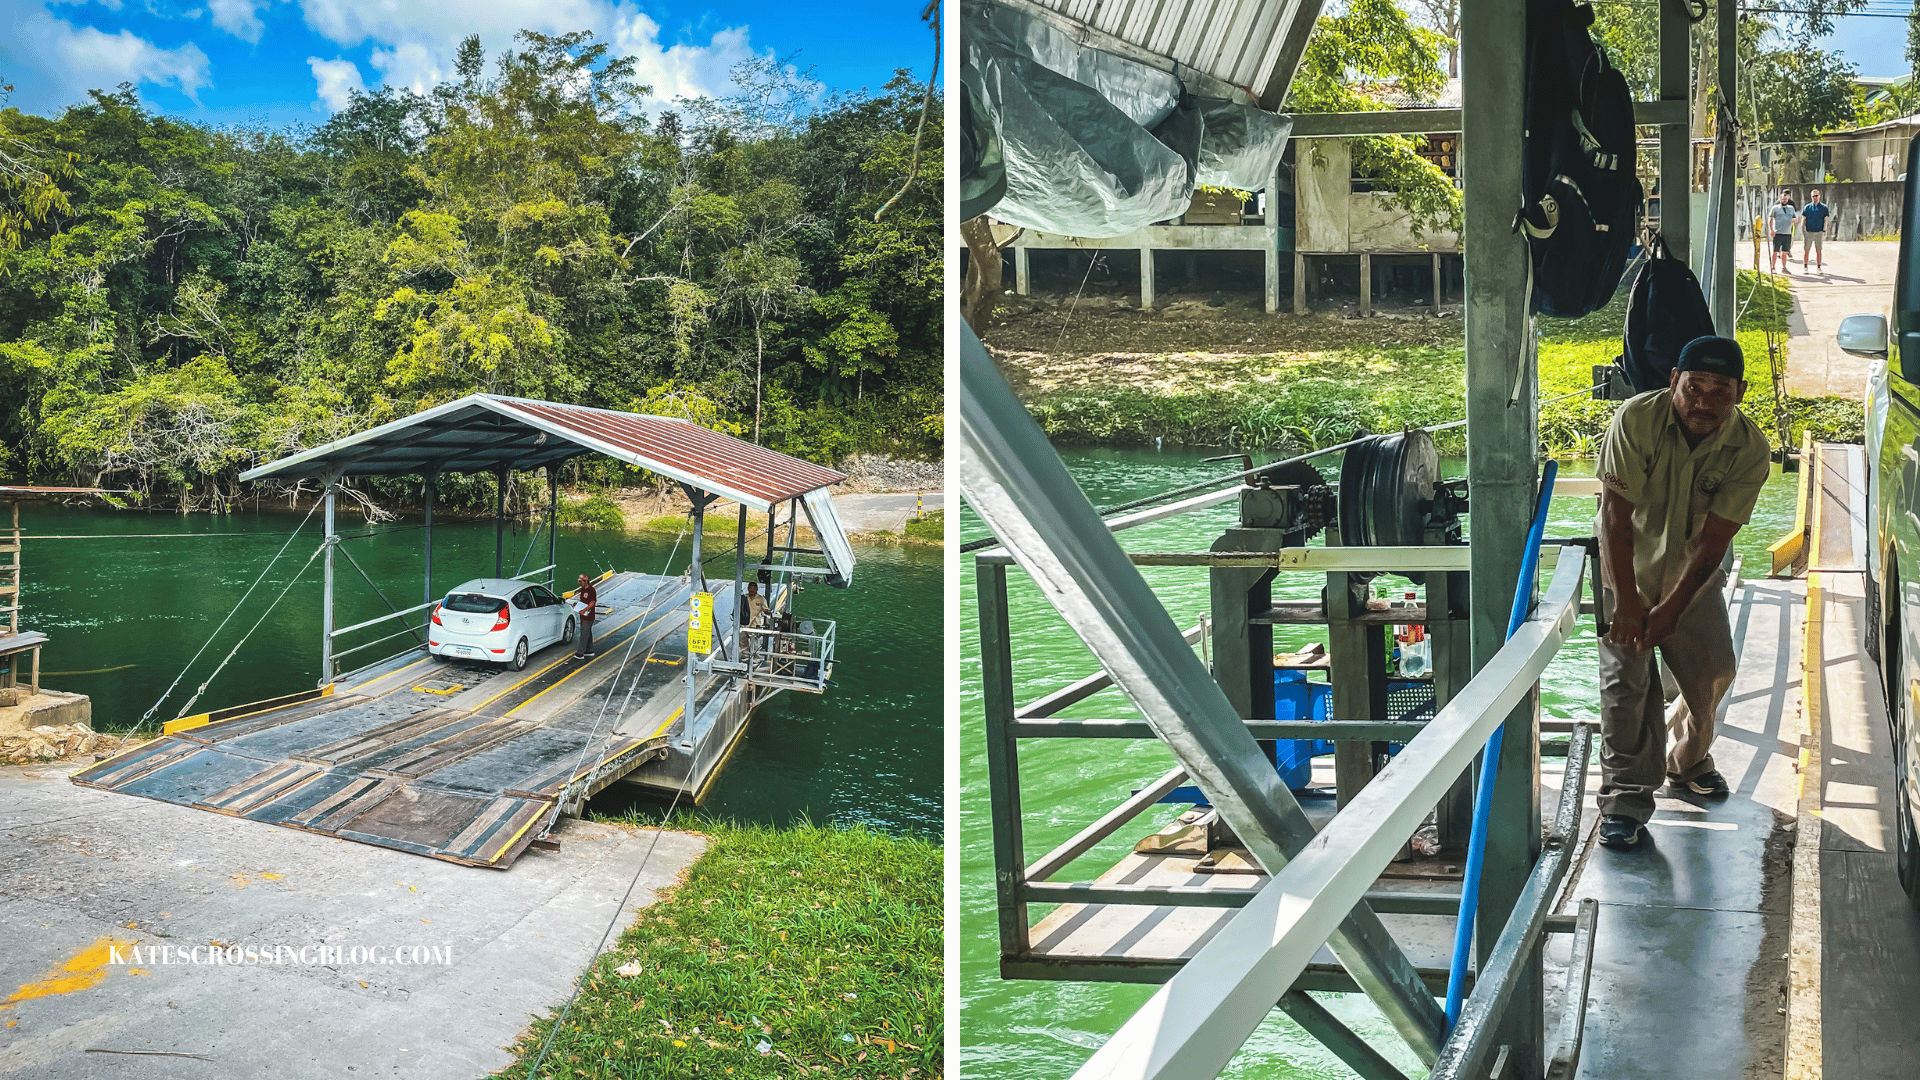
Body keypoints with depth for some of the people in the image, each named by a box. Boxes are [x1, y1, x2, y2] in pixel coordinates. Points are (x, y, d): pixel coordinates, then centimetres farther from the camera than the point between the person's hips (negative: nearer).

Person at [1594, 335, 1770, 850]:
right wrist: (1626, 602, -27)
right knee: (1627, 676, -13)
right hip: (1626, 567, -3)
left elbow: (1712, 542, -20)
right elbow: (1616, 517, -26)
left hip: (1693, 575, 3)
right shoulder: (1636, 420, -27)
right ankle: (1625, 799, -8)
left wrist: (1670, 610, -23)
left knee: (1713, 670, 9)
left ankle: (1689, 763, 37)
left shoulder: (1750, 448, -20)